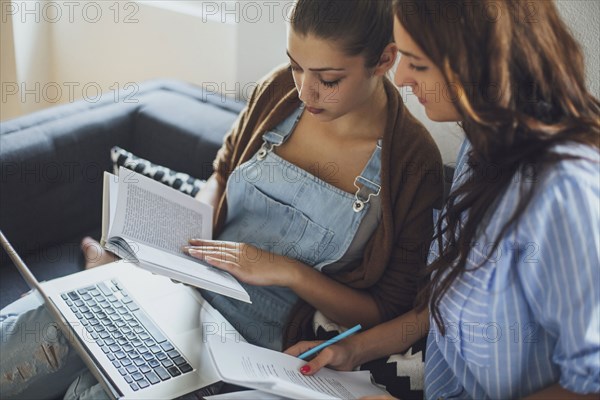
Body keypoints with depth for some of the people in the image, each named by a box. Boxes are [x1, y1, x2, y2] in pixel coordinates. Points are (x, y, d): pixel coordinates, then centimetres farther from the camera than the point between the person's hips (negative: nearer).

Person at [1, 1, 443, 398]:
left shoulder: (415, 163, -13)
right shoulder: (280, 90, -1)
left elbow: (387, 312, -7)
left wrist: (289, 271, -19)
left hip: (257, 335, -4)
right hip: (178, 284, 5)